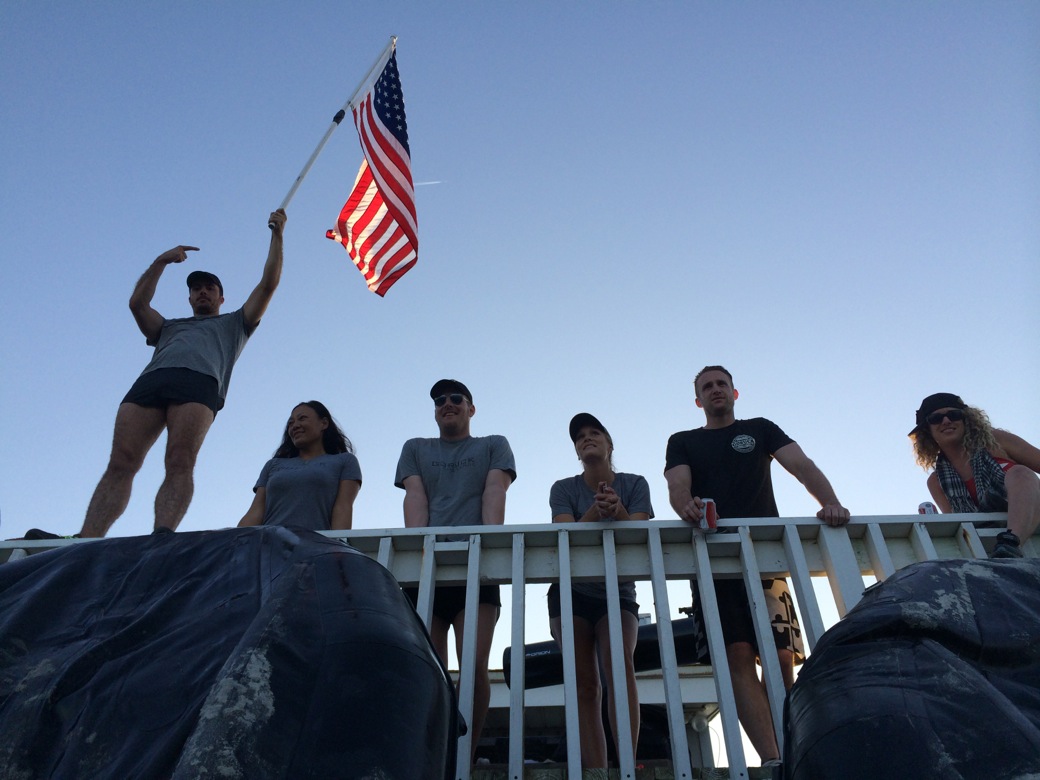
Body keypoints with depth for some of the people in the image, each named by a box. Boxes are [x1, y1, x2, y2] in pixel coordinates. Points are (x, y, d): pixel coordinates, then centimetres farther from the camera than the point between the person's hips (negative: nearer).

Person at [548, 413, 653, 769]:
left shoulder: (634, 484, -1)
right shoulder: (564, 489, -2)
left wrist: (618, 511, -36)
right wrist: (595, 511, -36)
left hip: (618, 592, -1)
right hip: (573, 593, 1)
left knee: (619, 662, -25)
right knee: (586, 685, -5)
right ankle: (597, 770, -3)